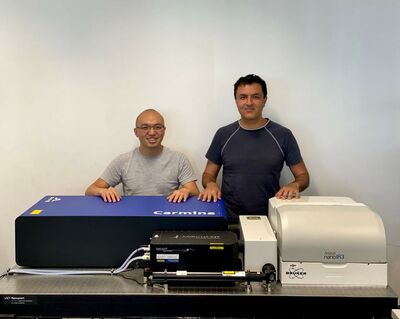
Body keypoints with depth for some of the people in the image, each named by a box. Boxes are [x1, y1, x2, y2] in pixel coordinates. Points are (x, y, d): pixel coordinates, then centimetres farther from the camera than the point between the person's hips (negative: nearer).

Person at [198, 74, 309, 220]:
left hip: (269, 218, 0)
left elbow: (303, 175, 9)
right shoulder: (223, 134, 7)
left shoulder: (283, 135, 3)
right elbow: (209, 174, 14)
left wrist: (294, 185, -13)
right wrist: (210, 184, -8)